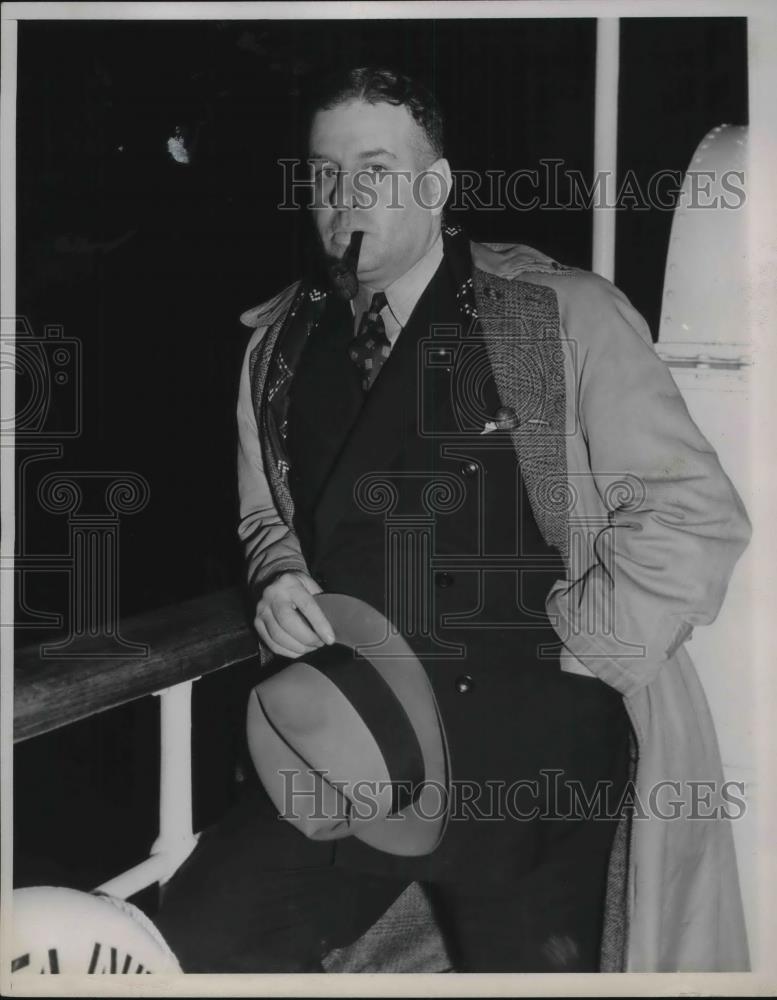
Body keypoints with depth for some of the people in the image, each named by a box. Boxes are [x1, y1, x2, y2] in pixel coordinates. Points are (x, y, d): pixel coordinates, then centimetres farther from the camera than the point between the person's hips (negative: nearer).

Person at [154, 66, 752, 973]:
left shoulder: (561, 316, -7)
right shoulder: (281, 345, 8)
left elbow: (695, 514, -9)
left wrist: (559, 656, -10)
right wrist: (279, 578, 1)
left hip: (536, 750, -3)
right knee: (198, 945, -5)